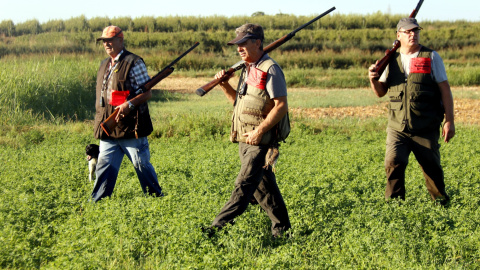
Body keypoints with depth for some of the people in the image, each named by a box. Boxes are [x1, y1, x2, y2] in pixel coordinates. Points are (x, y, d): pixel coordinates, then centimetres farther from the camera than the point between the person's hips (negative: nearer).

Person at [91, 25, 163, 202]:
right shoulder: (104, 65, 17)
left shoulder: (134, 63, -6)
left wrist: (129, 104, -24)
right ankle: (97, 202, 11)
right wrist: (100, 121, 16)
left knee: (141, 164, 2)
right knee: (104, 165, 5)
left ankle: (157, 198, 17)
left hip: (131, 127, -6)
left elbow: (147, 93, -9)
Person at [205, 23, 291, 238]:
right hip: (245, 141, 9)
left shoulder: (270, 70, -11)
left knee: (244, 185, -10)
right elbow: (238, 101, 27)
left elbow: (281, 106, -17)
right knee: (264, 187, 13)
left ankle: (219, 228, -14)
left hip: (260, 142, -9)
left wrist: (259, 131, -21)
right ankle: (281, 228, 22)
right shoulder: (248, 70, 17)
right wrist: (224, 85, 10)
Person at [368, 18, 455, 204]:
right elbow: (381, 92, 14)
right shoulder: (392, 60, 10)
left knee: (432, 167, 7)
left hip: (426, 128, -1)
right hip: (397, 127, 2)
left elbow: (445, 90, 2)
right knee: (393, 162, -16)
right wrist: (373, 79, -8)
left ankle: (441, 203, 29)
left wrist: (449, 121, -4)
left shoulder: (431, 58, 3)